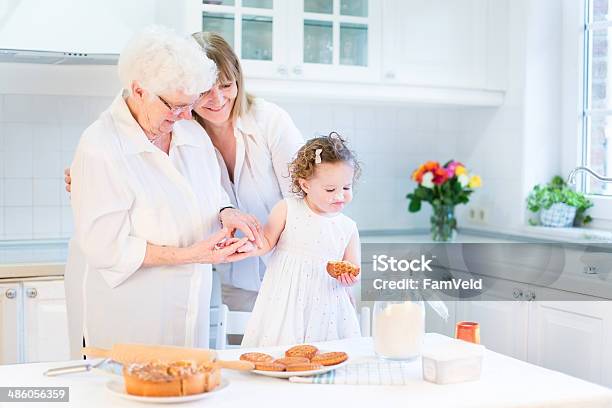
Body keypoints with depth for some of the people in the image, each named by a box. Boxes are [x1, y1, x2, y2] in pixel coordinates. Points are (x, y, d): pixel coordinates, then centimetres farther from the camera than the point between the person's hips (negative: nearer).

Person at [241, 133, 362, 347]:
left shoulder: (348, 227, 2)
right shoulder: (288, 209, -4)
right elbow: (267, 241, 3)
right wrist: (247, 246, -16)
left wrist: (351, 277, -13)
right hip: (285, 302, -2)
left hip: (324, 305, 2)